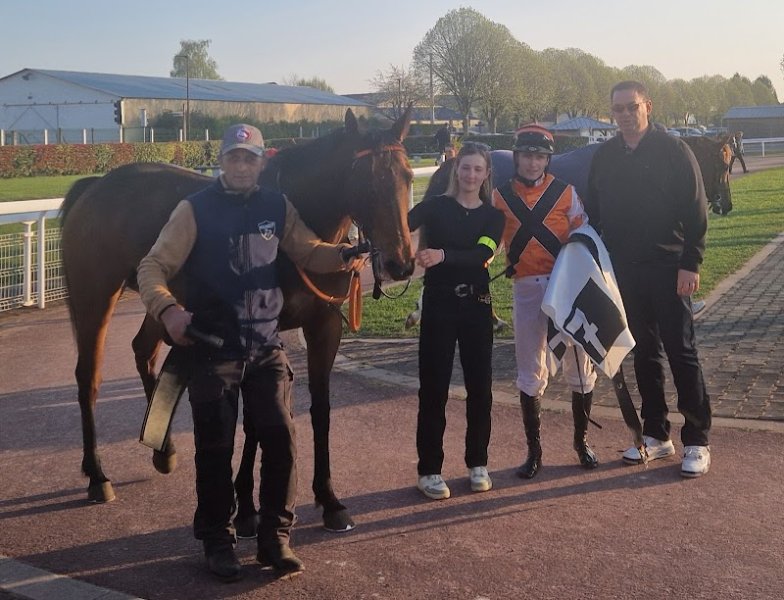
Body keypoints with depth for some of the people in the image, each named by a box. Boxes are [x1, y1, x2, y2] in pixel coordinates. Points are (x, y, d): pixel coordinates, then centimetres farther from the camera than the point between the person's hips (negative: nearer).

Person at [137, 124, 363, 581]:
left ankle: (276, 536, 16)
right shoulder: (196, 210, -8)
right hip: (213, 349, -3)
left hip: (266, 346, 3)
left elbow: (309, 253, 8)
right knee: (216, 446, 4)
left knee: (281, 437, 0)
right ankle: (217, 540, 21)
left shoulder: (277, 207, 3)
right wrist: (167, 308, -30)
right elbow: (154, 267, -11)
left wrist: (343, 254, -14)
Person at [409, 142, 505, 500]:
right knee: (434, 387, 0)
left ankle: (478, 464, 23)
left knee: (480, 386, 8)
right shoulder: (435, 207, 0)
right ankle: (429, 470, 9)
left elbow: (482, 254, -13)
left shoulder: (493, 216, 6)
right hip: (439, 304, -2)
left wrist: (443, 255, -29)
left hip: (476, 305, 3)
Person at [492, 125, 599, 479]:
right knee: (530, 373, 5)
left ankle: (581, 441, 24)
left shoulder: (565, 192, 2)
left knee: (580, 365, 6)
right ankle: (534, 450, 16)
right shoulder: (500, 196, 4)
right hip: (526, 289, 0)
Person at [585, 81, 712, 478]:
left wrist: (691, 263, -14)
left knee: (681, 352, -2)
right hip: (624, 270, 5)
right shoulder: (605, 156, 9)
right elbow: (593, 212, 15)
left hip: (667, 267, -5)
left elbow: (696, 211, -8)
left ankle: (696, 441, 7)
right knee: (644, 353, 11)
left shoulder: (672, 150, -5)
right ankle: (655, 435, 21)